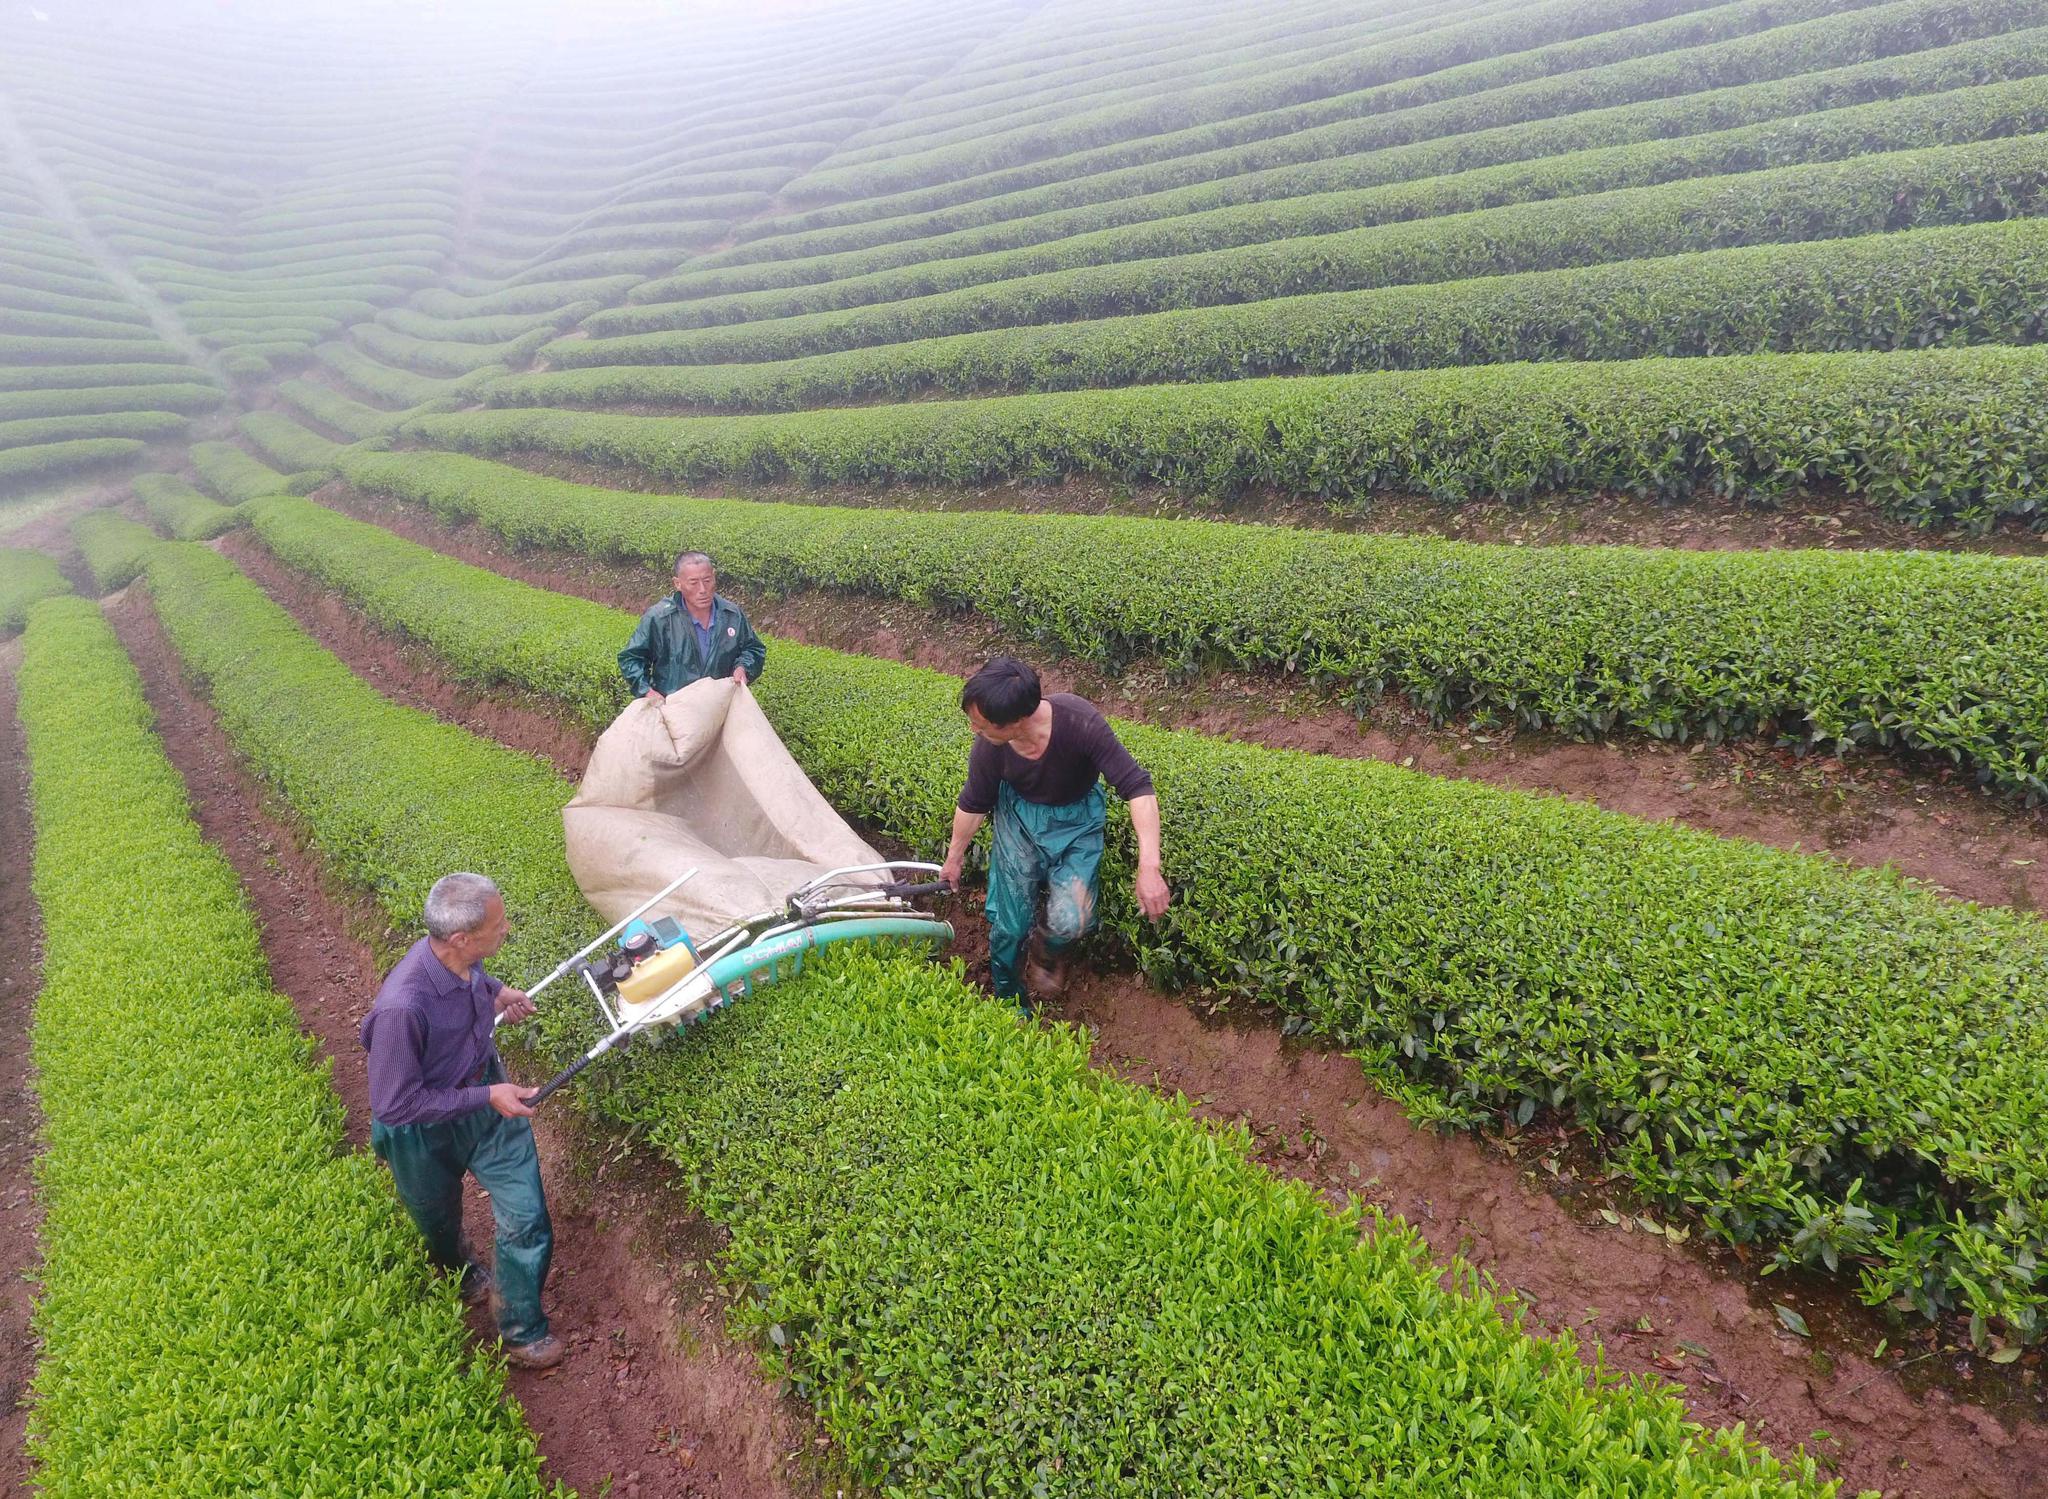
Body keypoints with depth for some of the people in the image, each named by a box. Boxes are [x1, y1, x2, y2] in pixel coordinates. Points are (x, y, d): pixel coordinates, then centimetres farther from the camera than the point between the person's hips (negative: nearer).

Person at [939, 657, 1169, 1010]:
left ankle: (1045, 950, 23)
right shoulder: (988, 747, -27)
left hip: (1076, 820, -1)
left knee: (1069, 922, -15)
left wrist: (1149, 868, -43)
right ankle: (1008, 1002, 31)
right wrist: (954, 858, 9)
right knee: (1009, 921, 1)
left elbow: (1138, 788, -35)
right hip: (1019, 816, 1)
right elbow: (973, 804, -6)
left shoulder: (1079, 721, -37)